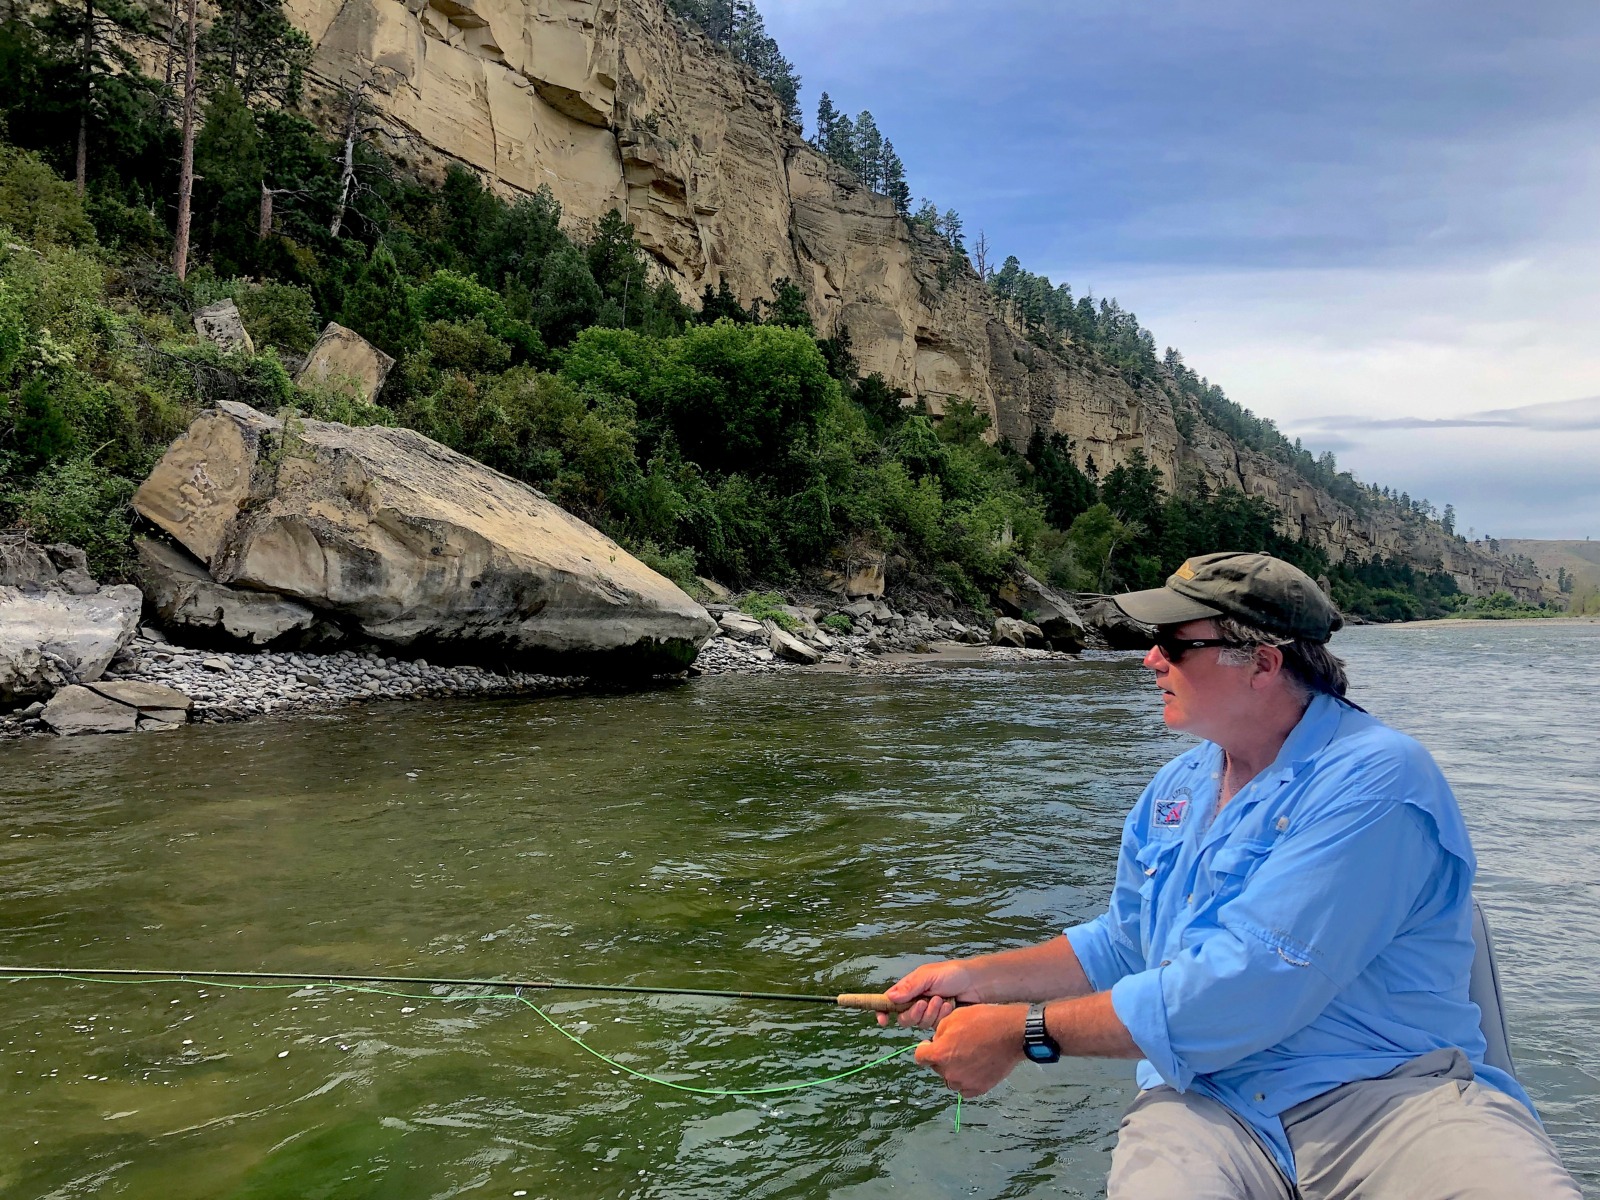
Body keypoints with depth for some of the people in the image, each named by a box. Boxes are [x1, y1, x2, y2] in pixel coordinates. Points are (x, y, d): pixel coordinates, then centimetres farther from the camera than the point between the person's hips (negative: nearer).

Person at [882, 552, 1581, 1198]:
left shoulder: (1372, 779, -14)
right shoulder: (1174, 789, 13)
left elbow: (1240, 991, -22)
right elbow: (1122, 945, 26)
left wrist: (1022, 1033, -15)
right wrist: (980, 977, 14)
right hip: (1205, 1101, 4)